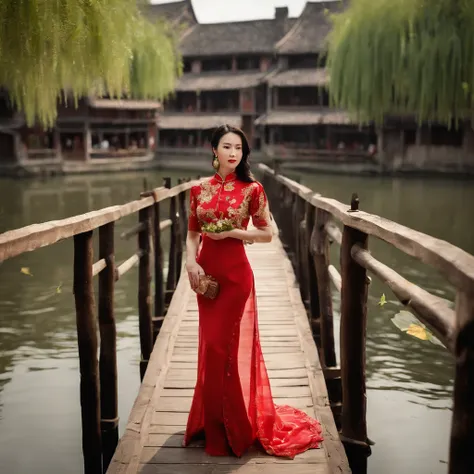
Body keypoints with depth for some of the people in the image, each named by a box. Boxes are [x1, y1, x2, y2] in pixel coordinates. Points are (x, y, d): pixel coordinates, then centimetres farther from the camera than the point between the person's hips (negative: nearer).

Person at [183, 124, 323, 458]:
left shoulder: (252, 189, -6)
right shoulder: (200, 188, 4)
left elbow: (267, 234, -3)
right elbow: (192, 233, 8)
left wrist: (232, 232, -15)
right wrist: (191, 261, -9)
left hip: (235, 272, -4)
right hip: (206, 271, 4)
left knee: (230, 346, 1)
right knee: (211, 346, 13)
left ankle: (236, 425, 19)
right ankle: (214, 421, 31)